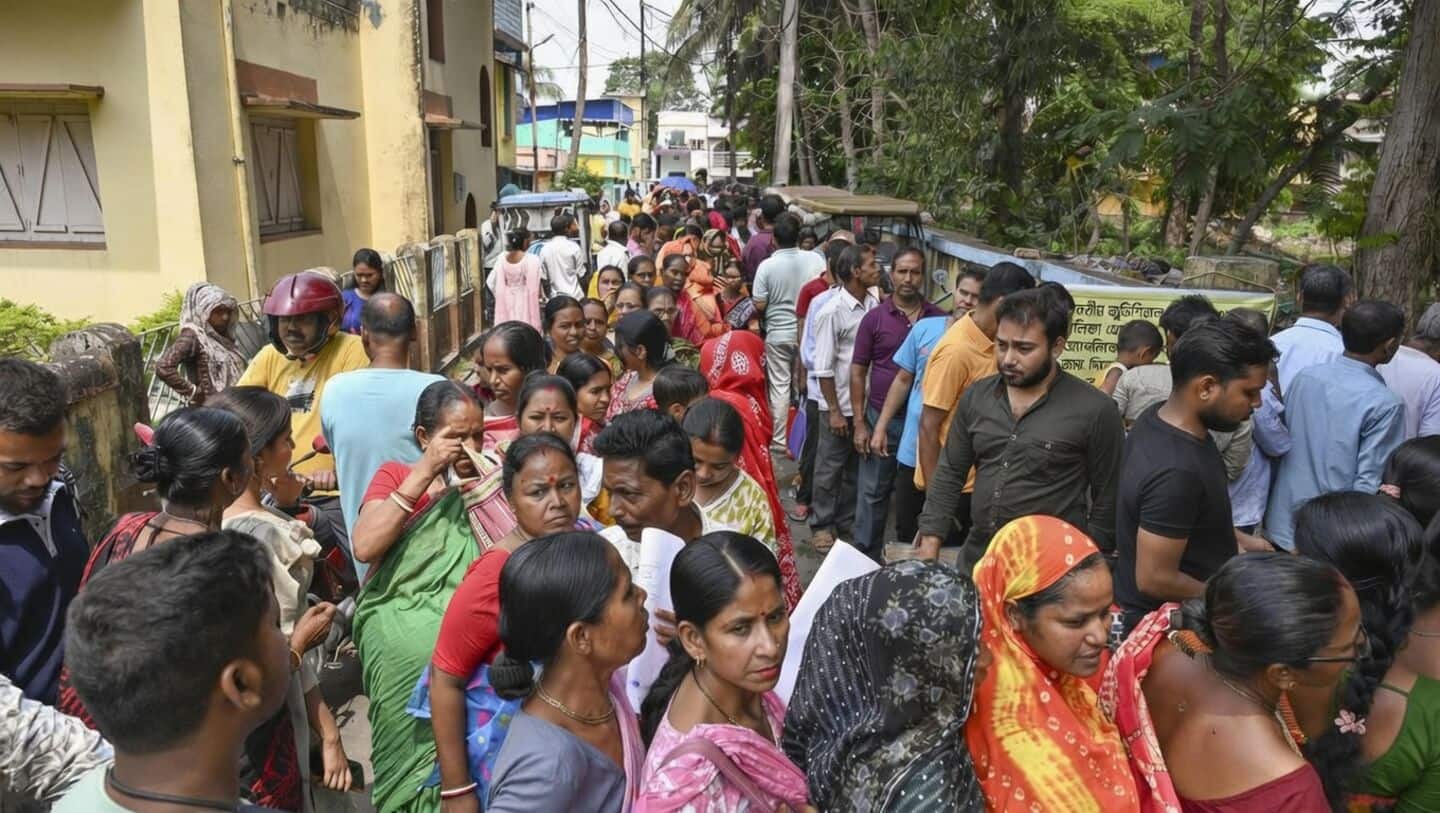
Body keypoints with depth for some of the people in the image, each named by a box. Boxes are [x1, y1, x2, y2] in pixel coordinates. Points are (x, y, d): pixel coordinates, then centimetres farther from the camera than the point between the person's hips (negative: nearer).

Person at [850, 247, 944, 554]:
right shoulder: (875, 318, -2)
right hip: (880, 419, -1)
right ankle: (865, 554, 21)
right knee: (872, 492, 8)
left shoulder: (938, 319, 1)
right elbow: (858, 372, 0)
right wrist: (859, 424, -5)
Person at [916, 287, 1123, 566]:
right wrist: (929, 550, 2)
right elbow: (949, 475, 6)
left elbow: (1108, 500, -6)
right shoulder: (976, 397, 1)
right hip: (975, 560, 4)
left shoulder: (1095, 411, -12)